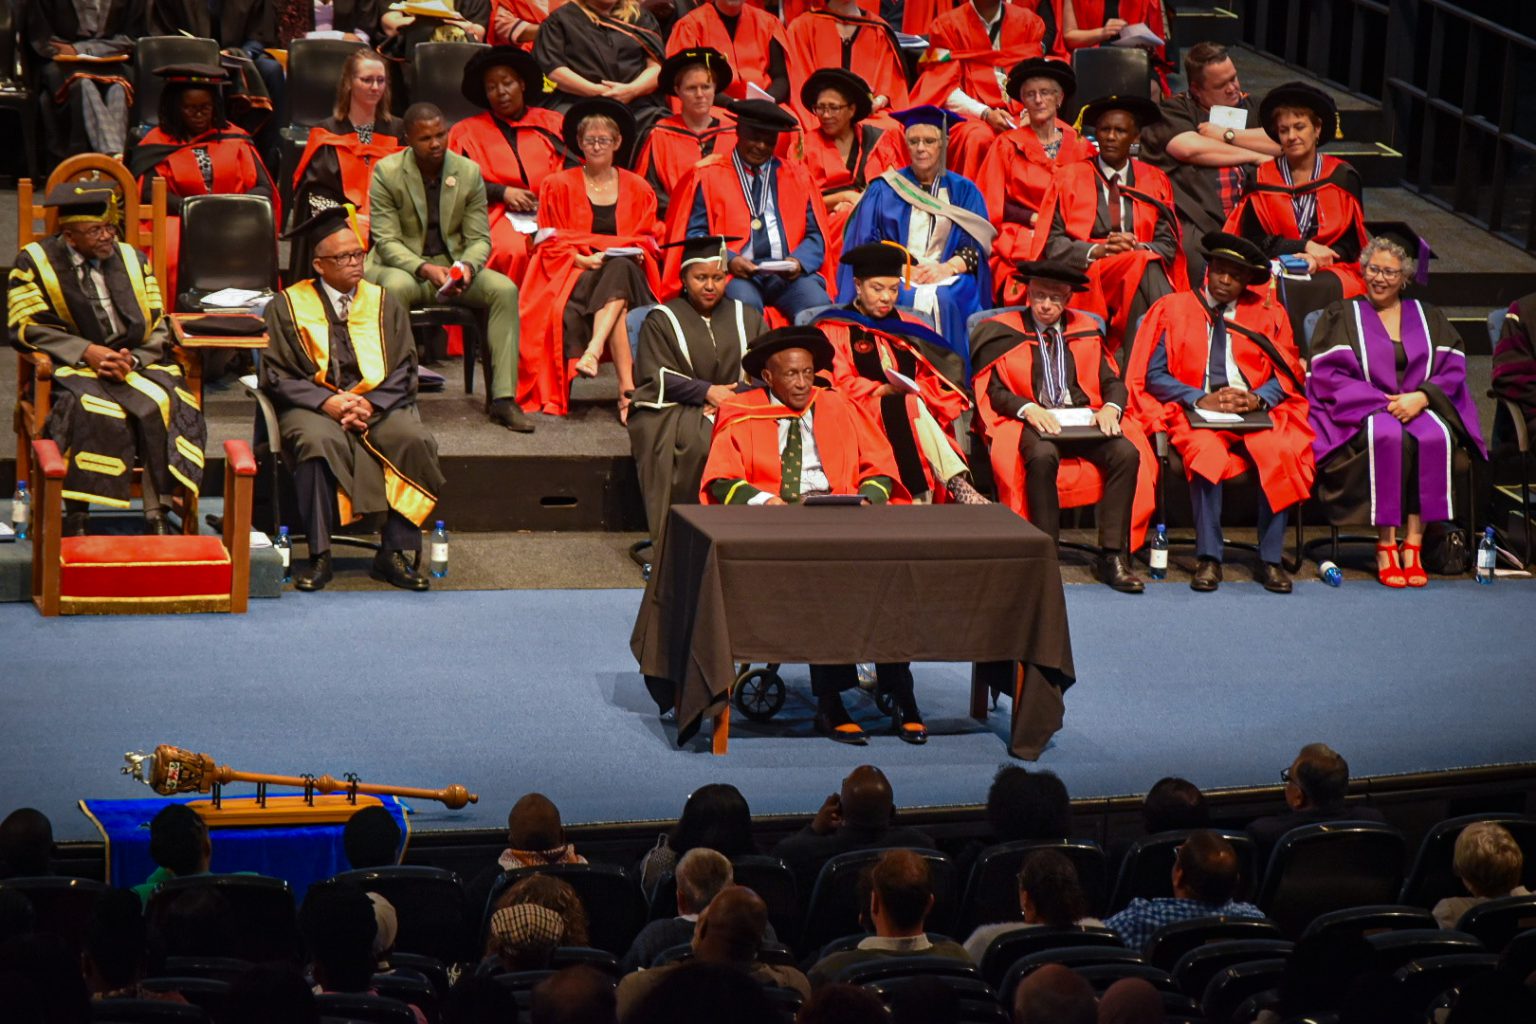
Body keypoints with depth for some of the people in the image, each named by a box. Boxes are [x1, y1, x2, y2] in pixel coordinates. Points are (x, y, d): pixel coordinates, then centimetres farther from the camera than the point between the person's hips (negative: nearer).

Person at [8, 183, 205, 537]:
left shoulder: (133, 261, 15)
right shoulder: (34, 262, 4)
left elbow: (157, 331, 12)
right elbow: (28, 328, -4)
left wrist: (131, 359, -10)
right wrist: (88, 352, -16)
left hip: (136, 363, 3)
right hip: (71, 368, -3)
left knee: (164, 405, -29)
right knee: (90, 411, -36)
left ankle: (158, 517, -27)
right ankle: (76, 517, -30)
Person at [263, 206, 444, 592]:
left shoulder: (383, 304, 12)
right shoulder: (288, 307, 5)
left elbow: (403, 372, 8)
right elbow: (276, 376, 0)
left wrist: (370, 404, -12)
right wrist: (326, 401, -17)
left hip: (378, 404, 2)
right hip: (312, 406, -2)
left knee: (416, 440, -29)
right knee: (319, 442, -38)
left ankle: (393, 554, -21)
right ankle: (320, 556, -30)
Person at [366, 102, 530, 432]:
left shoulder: (468, 172, 1)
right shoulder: (386, 172, -8)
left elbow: (480, 239, 2)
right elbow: (386, 241, -11)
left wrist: (466, 266, -22)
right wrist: (424, 269, -29)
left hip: (454, 266, 3)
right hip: (402, 266, -3)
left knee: (505, 290, -23)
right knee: (397, 287, -39)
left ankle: (503, 398, -24)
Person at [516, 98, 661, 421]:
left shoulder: (638, 189, 17)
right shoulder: (558, 186, 13)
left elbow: (648, 243, 14)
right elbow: (549, 243, 7)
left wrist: (630, 254, -9)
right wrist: (581, 259, -12)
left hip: (627, 271, 1)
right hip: (572, 274, -1)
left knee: (620, 269, -38)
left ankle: (593, 351, -53)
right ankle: (628, 388, -48)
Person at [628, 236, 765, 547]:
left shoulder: (747, 318, 17)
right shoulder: (660, 320, 9)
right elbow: (656, 377, -2)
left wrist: (733, 397, -13)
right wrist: (707, 391, -14)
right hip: (675, 410, -2)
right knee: (695, 442, -35)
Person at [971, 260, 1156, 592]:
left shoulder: (1087, 330, 18)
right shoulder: (1002, 332, 8)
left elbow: (1113, 381, 13)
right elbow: (992, 390, 0)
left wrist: (1111, 407, -10)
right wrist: (1028, 409, -18)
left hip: (1086, 421, 3)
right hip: (1033, 424, -3)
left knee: (1127, 452, -27)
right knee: (1042, 456, -39)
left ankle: (1113, 556, -27)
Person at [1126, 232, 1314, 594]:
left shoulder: (1267, 315, 16)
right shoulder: (1173, 310, 11)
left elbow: (1287, 375, 10)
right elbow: (1153, 375, 4)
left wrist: (1257, 399, -12)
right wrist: (1200, 399, -11)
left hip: (1255, 413, 2)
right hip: (1196, 415, -2)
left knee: (1280, 453, -31)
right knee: (1206, 451, -36)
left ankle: (1271, 560, -24)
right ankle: (1208, 559, -31)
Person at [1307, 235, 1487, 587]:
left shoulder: (1428, 318, 19)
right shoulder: (1340, 317, 12)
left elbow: (1453, 369, 8)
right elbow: (1327, 375, -1)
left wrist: (1421, 397, -12)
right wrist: (1383, 401, -12)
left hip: (1421, 409, 2)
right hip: (1360, 414, -2)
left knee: (1434, 437, -34)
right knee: (1388, 438, -38)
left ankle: (1413, 545, -34)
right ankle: (1385, 546, -36)